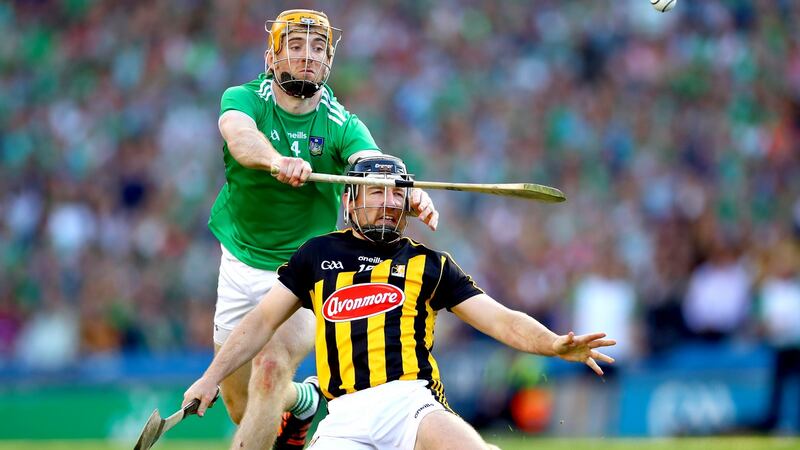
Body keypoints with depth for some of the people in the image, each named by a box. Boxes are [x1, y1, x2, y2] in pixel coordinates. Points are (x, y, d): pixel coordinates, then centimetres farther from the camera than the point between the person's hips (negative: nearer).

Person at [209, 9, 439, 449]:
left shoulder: (341, 126, -11)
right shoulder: (243, 99, -11)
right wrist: (278, 161, -58)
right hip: (241, 263, 2)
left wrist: (410, 193, -54)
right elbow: (239, 135, -35)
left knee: (271, 368, -25)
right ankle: (302, 401, 41)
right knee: (238, 402, 10)